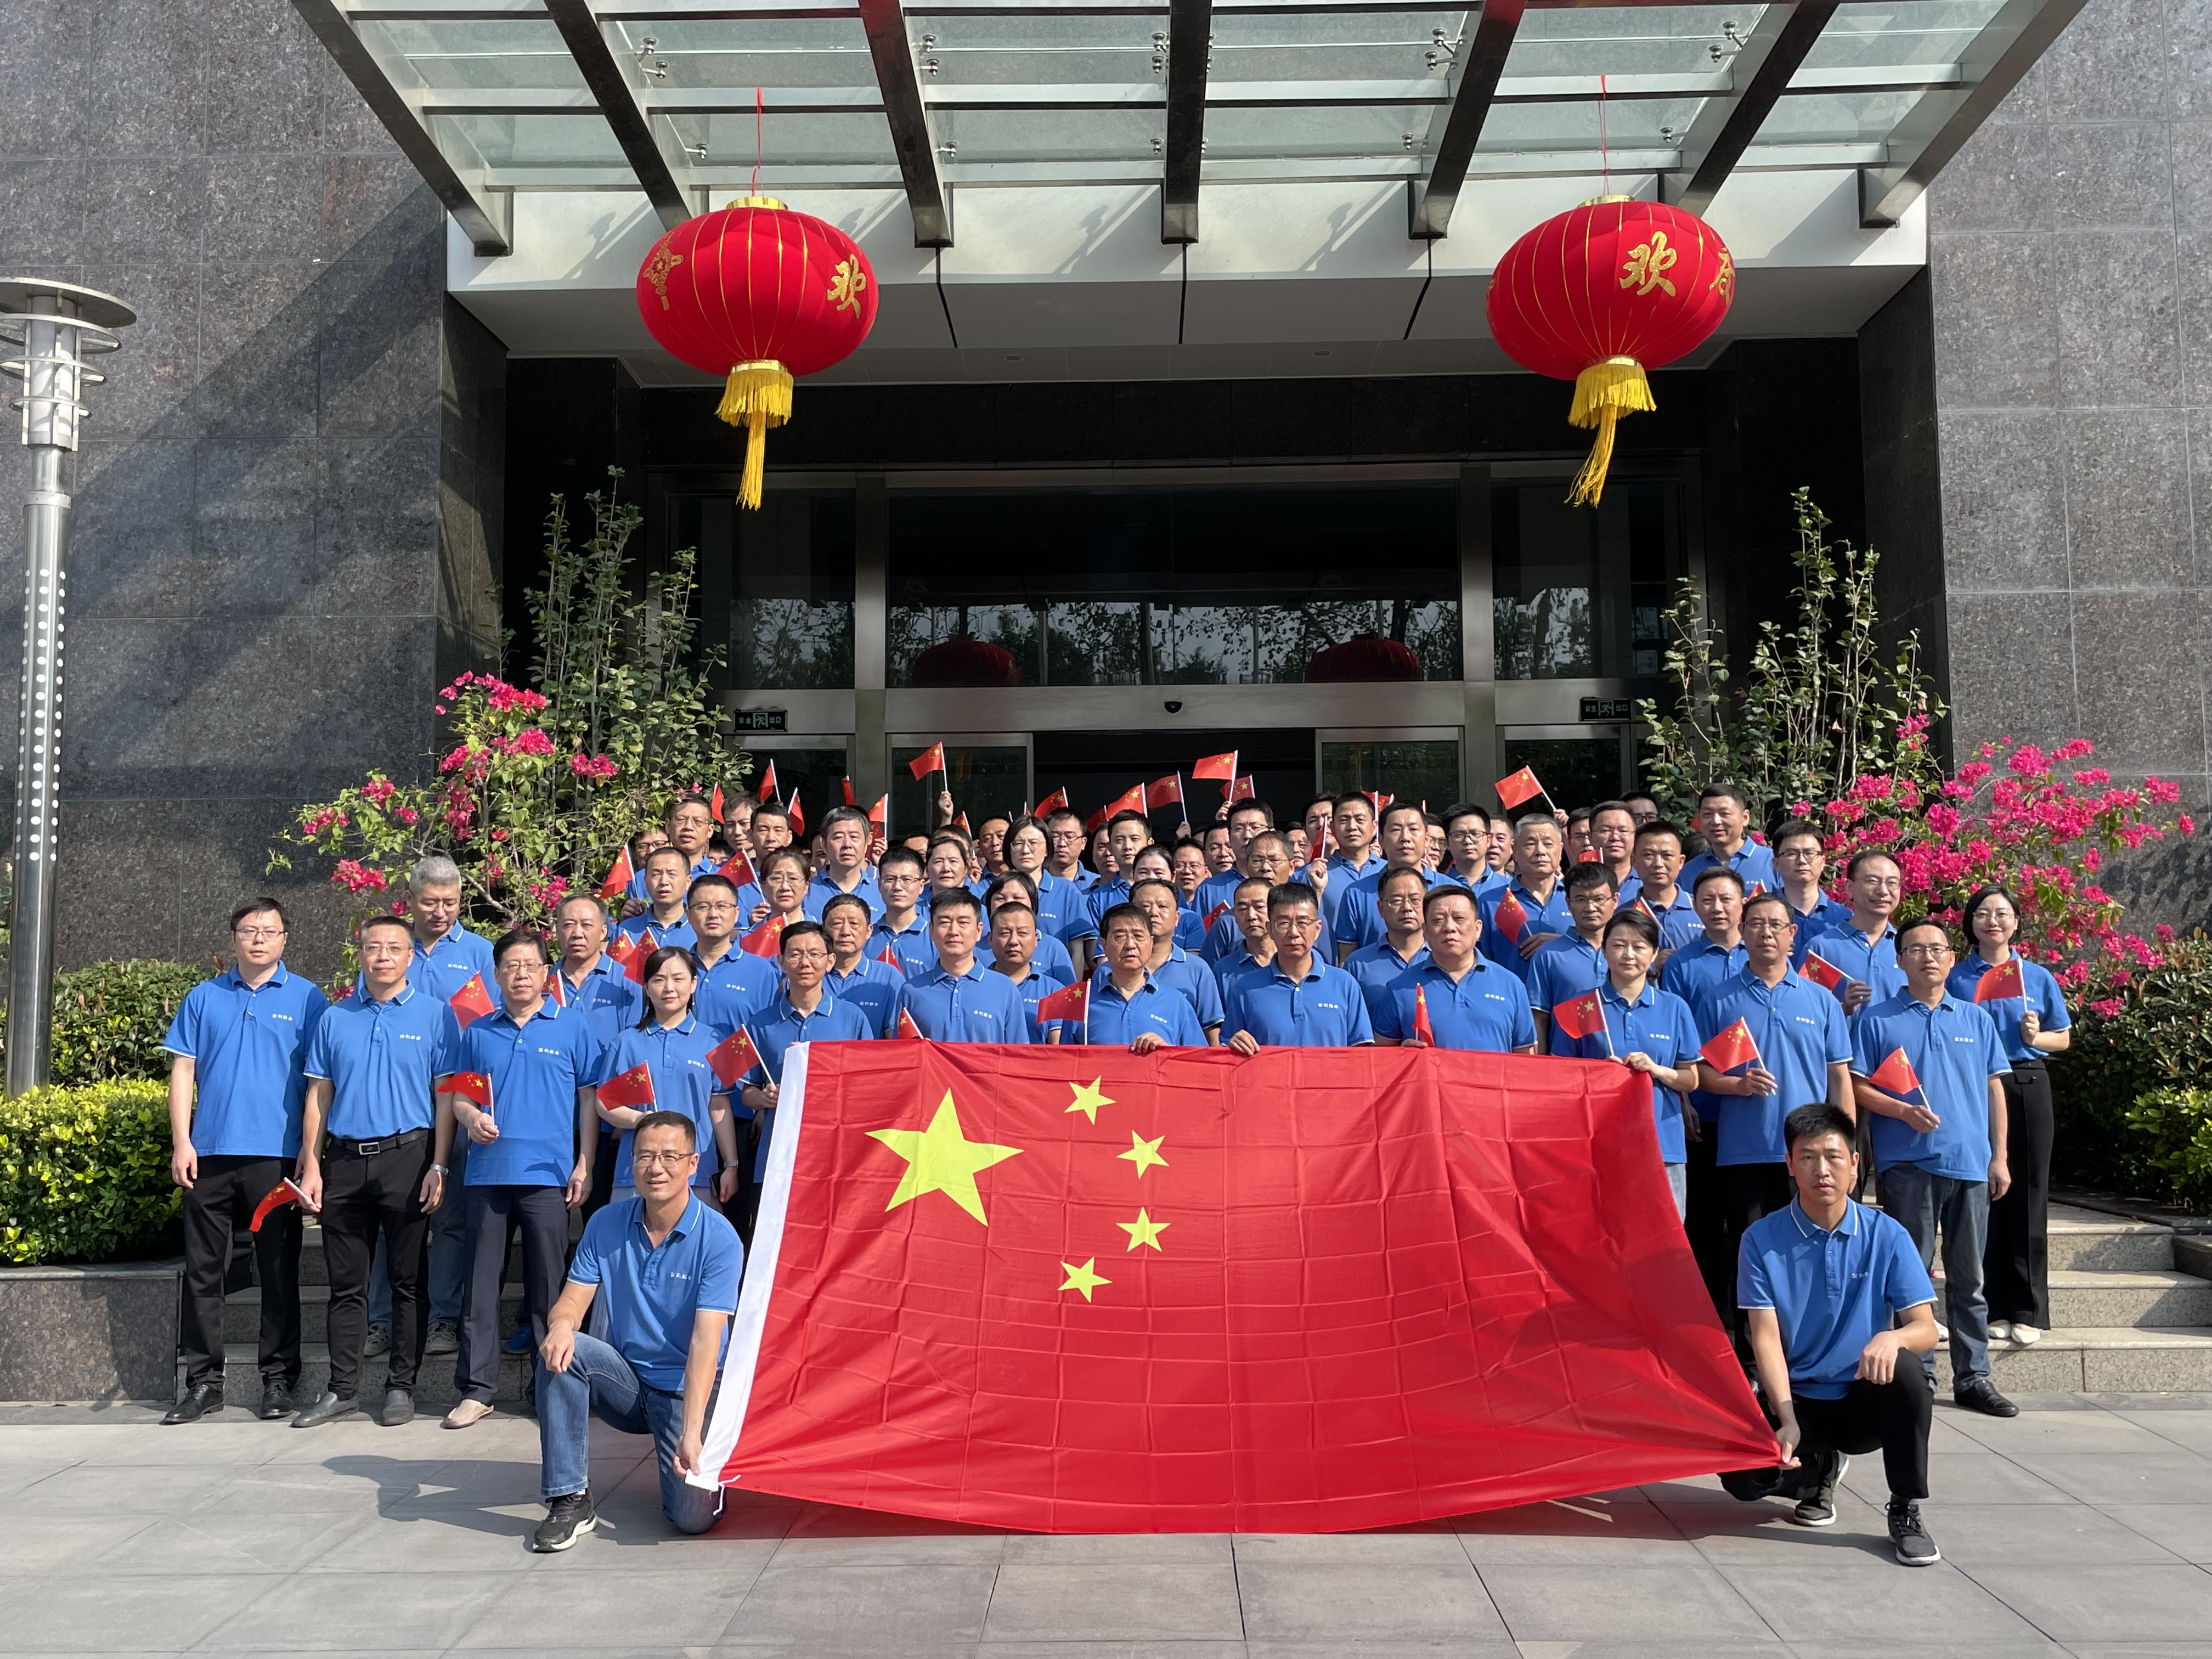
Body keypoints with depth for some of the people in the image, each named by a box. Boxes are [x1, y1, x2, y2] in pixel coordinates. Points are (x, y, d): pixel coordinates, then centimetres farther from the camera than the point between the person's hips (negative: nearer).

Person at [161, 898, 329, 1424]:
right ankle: (203, 1382, 15)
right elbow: (183, 1071, 9)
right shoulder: (204, 998, 11)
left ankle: (278, 1380, 12)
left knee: (278, 1272, 3)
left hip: (276, 1155, -2)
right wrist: (181, 1143, -1)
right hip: (210, 1154, 2)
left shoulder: (306, 998, 4)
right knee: (203, 1270, 6)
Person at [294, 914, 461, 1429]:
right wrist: (311, 1166, 2)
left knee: (407, 1280, 3)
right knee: (346, 1283, 8)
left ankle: (401, 1387, 13)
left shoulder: (435, 1013, 1)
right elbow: (318, 1096, 11)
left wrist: (438, 1166, -8)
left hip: (407, 1156, -3)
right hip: (346, 1161, 3)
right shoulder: (335, 1019, 11)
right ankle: (342, 1390, 16)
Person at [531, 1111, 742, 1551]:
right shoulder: (606, 1225, -2)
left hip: (685, 1391, -3)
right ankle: (569, 1499, -16)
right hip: (625, 1382, 4)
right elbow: (572, 1301, -3)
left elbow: (705, 1342, -22)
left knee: (693, 1515, -22)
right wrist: (561, 1324, -30)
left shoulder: (718, 1239, -16)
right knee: (560, 1350, -27)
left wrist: (692, 1432, -32)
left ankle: (705, 1462, 14)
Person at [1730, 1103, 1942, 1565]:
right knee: (1743, 1478, -24)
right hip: (1797, 1398, 1)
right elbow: (1766, 1336, -10)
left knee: (1904, 1370, -34)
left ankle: (1906, 1512, -12)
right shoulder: (1763, 1240, -6)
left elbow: (1926, 1329, -8)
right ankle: (1818, 1464, 14)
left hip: (1865, 1401, 0)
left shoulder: (1886, 1236, -5)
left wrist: (1891, 1338, -34)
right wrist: (1787, 1420, -22)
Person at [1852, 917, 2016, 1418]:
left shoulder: (1976, 1019, 13)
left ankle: (1973, 1376, 14)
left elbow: (1994, 1090, 13)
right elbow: (1857, 1087, 0)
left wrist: (1999, 1157, 7)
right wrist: (1905, 1111, -15)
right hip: (1907, 1164, -3)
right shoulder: (1877, 1019, 4)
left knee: (1969, 1276, 7)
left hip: (1970, 1164, 3)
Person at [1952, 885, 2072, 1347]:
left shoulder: (2039, 977, 8)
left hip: (2027, 1088, 1)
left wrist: (2037, 1036, -6)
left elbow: (2064, 1038, 13)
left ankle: (2028, 1311, 8)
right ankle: (1993, 1307, 9)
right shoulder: (1956, 979, 5)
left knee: (2027, 1194, 1)